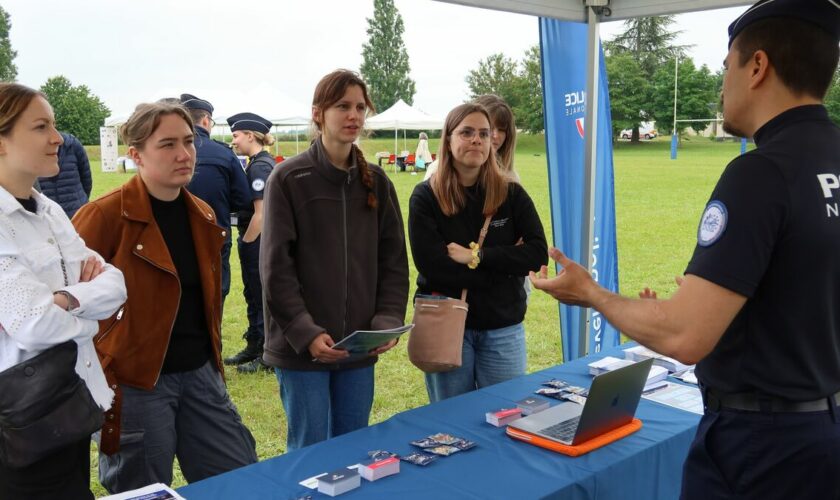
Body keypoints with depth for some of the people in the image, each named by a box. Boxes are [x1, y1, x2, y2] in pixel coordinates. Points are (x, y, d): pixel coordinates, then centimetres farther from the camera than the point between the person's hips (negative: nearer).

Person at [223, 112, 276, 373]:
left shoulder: (259, 167, -18)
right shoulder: (265, 162, 12)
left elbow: (261, 213, -22)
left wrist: (245, 243, -13)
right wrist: (245, 242, 16)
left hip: (258, 243, -10)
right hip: (260, 243, 10)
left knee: (261, 298, 0)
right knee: (254, 295, 17)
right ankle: (254, 348, 30)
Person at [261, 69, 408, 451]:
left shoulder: (376, 182, 7)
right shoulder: (288, 179, -6)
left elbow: (394, 261, 7)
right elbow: (276, 268, -9)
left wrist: (388, 322, -6)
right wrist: (306, 333, -18)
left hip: (359, 346, 4)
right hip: (300, 347, -4)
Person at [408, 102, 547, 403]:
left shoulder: (512, 195, 1)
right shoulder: (426, 196, -5)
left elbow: (538, 253, -8)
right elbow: (431, 265, -16)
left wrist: (477, 257, -18)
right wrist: (505, 262, -12)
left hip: (503, 328, 2)